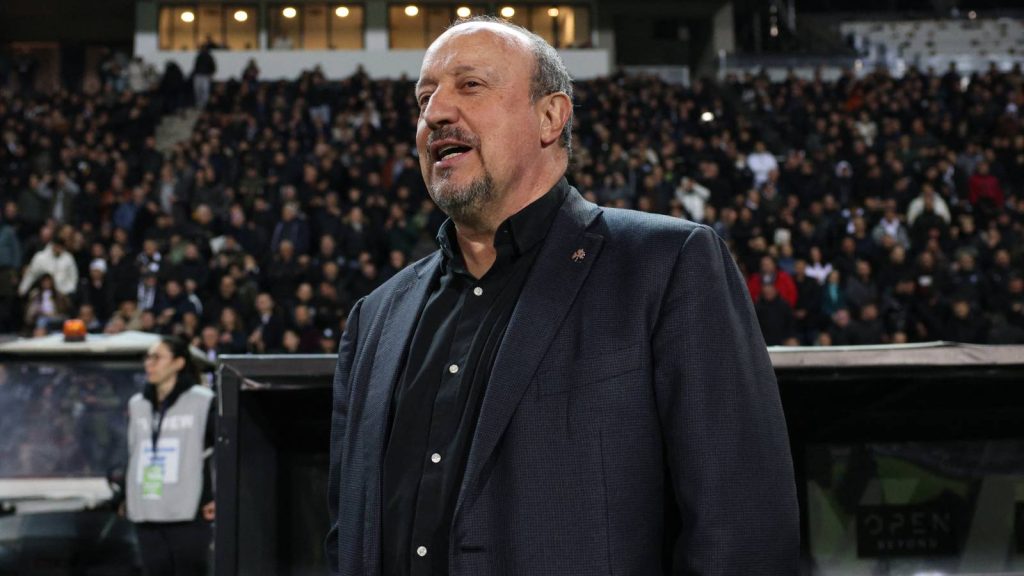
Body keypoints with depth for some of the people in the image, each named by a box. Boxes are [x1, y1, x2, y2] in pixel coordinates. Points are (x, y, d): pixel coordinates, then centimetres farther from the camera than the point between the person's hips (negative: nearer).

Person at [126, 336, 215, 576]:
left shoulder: (202, 401, -2)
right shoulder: (137, 404, 15)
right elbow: (133, 454, 21)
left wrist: (218, 496, -5)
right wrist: (126, 497, 16)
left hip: (188, 513, -5)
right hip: (146, 513, 5)